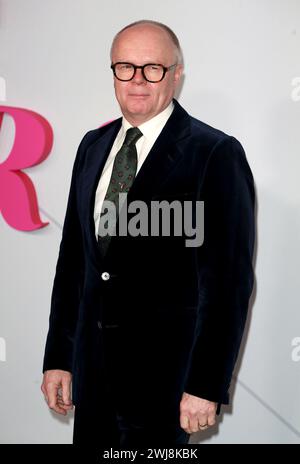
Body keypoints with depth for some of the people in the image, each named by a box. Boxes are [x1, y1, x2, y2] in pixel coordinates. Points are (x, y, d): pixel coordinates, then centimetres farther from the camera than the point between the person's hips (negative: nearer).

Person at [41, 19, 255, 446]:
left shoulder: (216, 153, -10)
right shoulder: (94, 146, 10)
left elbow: (229, 278, -13)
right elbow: (73, 257, 11)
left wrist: (207, 385, -15)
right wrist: (58, 357, 8)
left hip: (166, 365, -5)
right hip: (93, 362, 6)